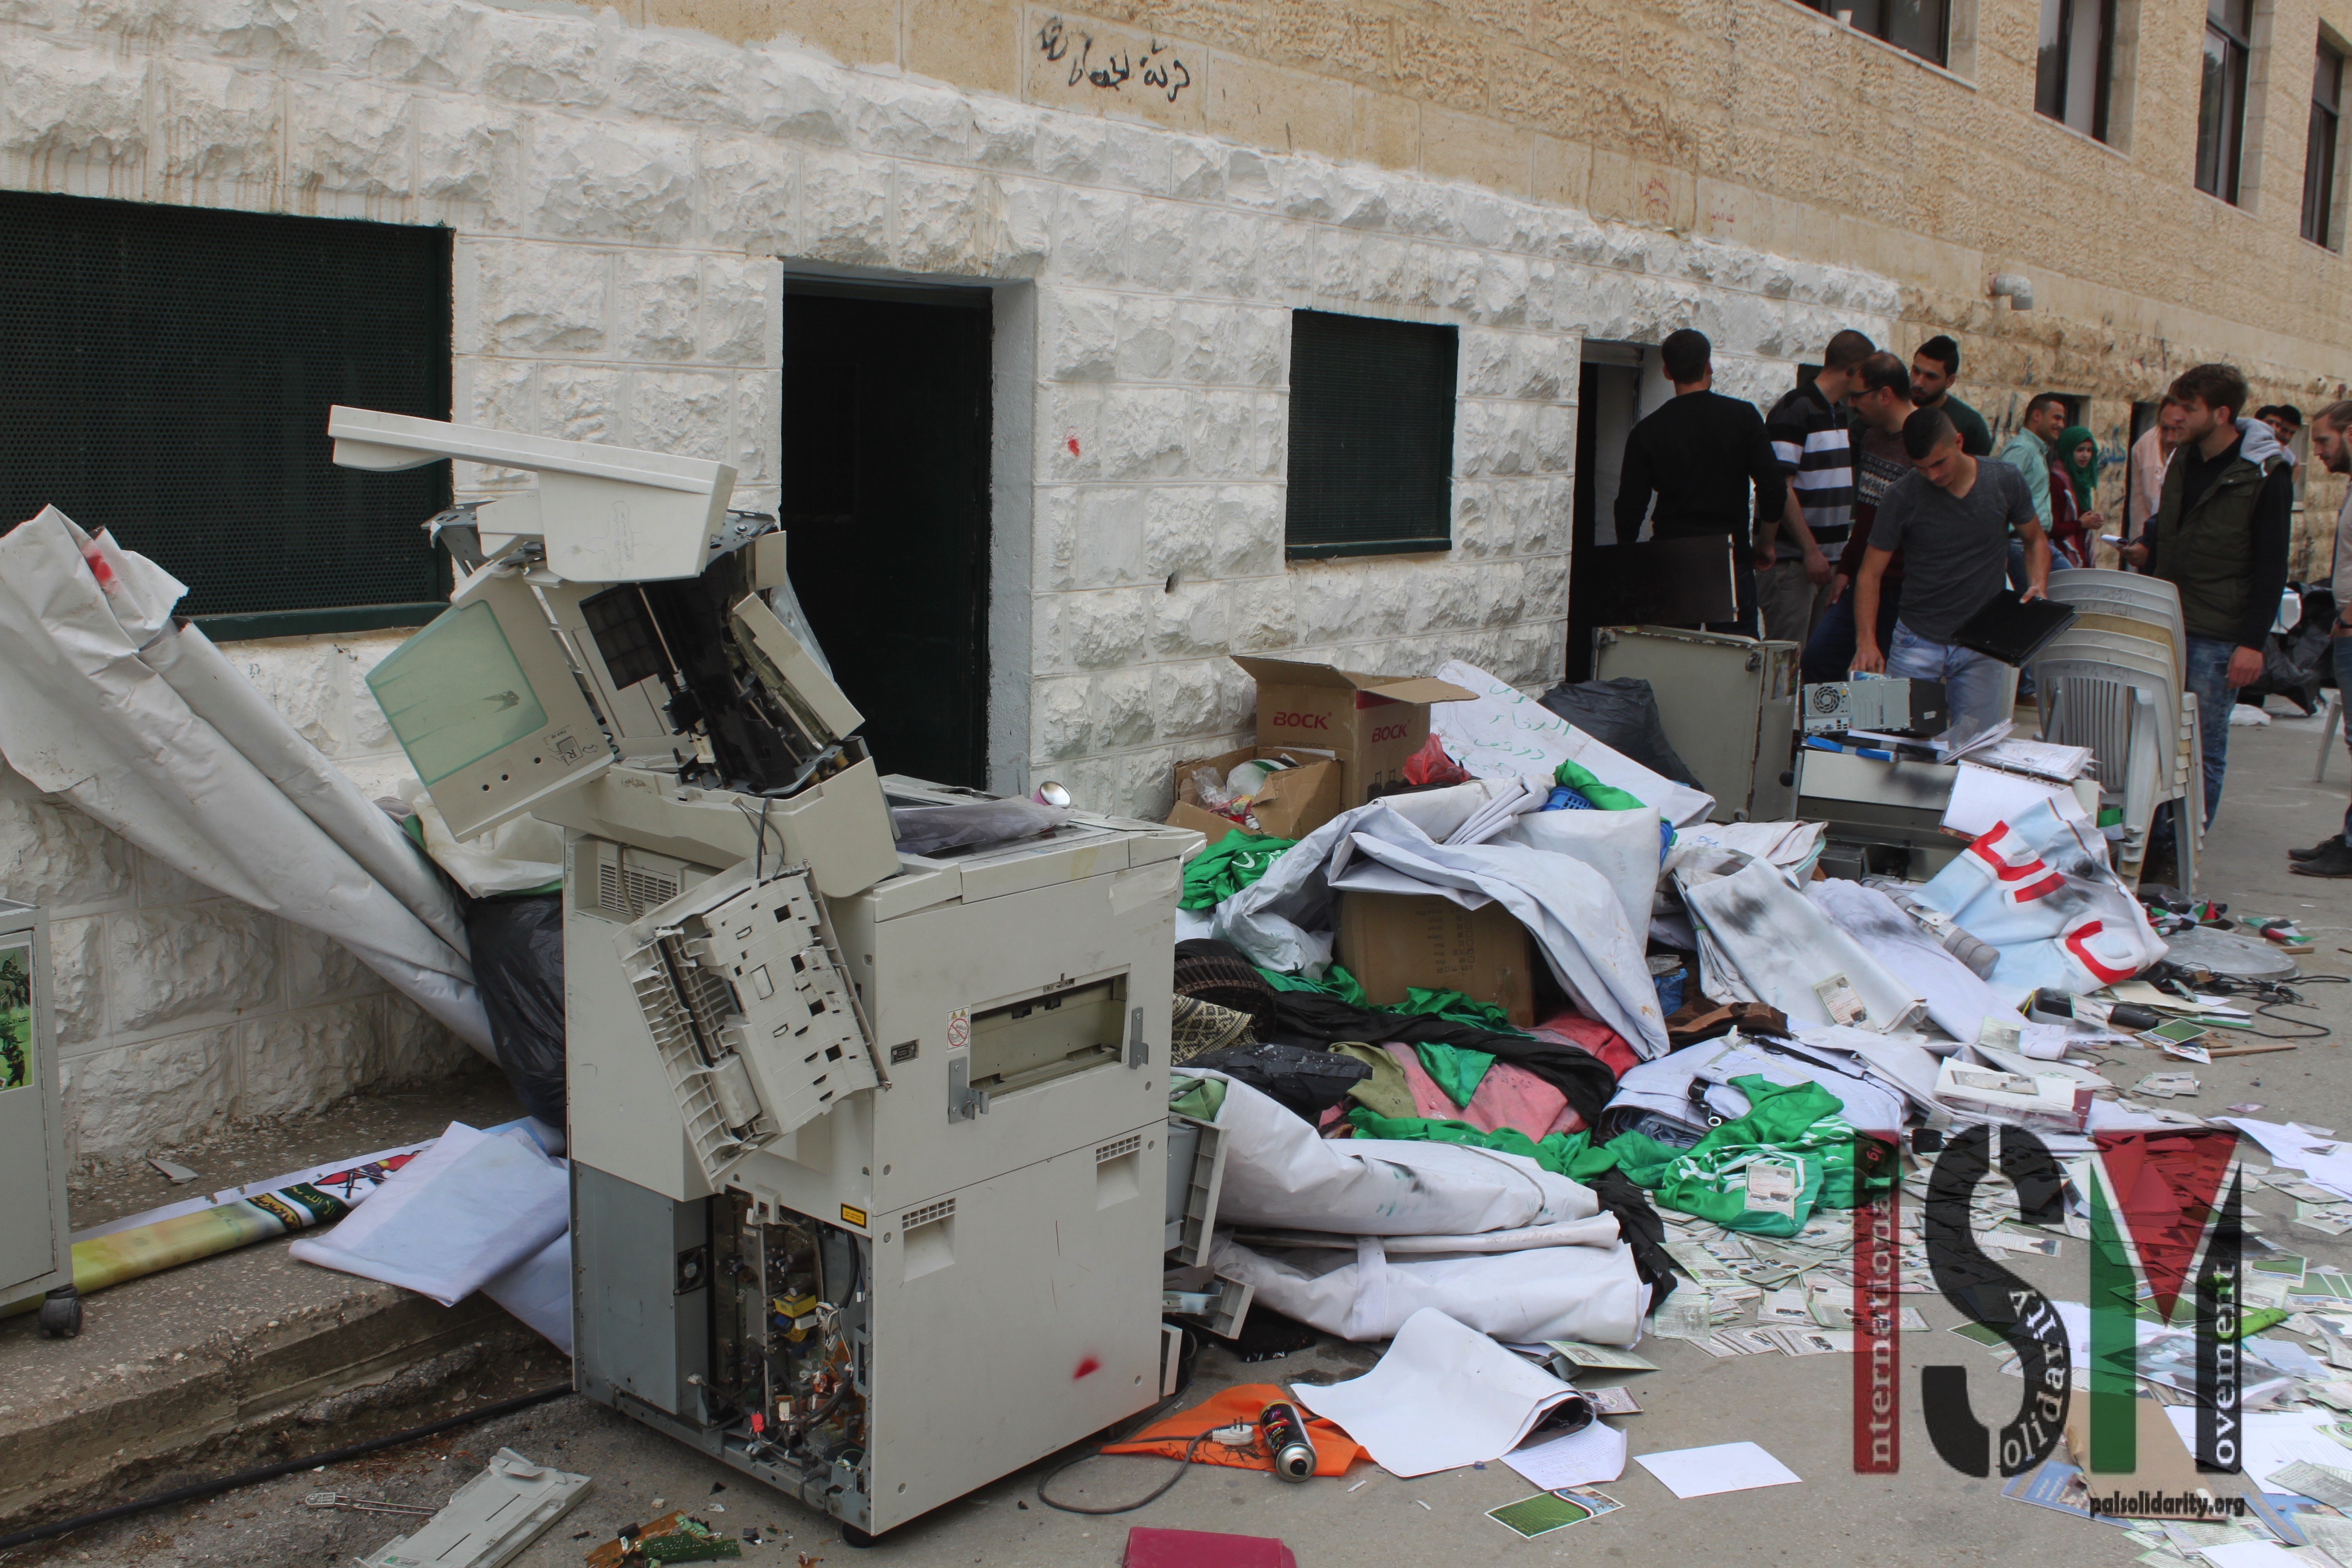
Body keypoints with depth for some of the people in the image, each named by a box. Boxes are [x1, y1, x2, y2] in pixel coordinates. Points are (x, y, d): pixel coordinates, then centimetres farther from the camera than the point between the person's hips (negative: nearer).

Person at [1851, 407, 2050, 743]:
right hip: (1917, 641, -1)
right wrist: (1866, 640, -19)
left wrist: (2038, 587, -6)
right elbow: (1870, 574, -6)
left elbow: (2035, 540, 15)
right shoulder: (1901, 497, -7)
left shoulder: (2005, 481, -2)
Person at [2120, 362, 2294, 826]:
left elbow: (2270, 568, -9)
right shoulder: (2184, 461, 11)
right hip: (2166, 623, 6)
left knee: (2204, 744, 0)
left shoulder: (2265, 474, -9)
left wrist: (2253, 642, -13)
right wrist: (2146, 547, 4)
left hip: (2218, 635, -6)